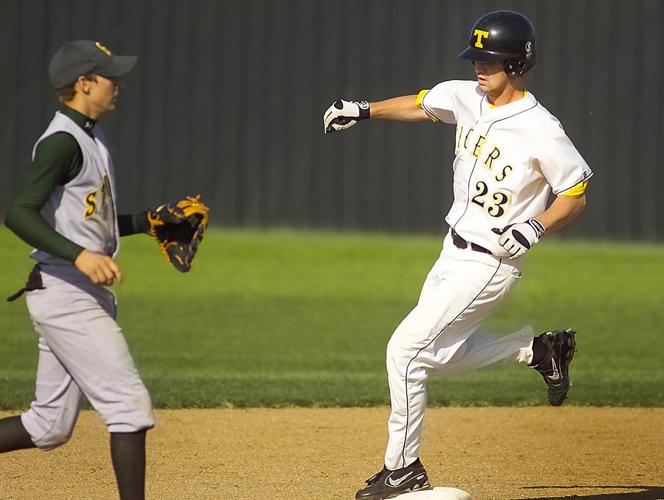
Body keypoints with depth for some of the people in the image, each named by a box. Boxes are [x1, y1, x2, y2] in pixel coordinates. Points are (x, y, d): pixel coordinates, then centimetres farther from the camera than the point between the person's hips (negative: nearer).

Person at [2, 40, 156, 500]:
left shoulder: (90, 138, 18)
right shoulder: (63, 143, -13)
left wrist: (148, 221, 17)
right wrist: (80, 255, -32)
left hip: (86, 295, 10)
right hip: (64, 293, -10)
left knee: (49, 427, 11)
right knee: (130, 403, -11)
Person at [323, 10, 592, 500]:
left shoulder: (540, 130, -20)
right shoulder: (466, 97, 0)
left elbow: (576, 196, -13)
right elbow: (421, 105, 20)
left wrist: (536, 226, -28)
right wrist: (364, 109, 10)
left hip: (490, 263, -9)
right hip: (454, 253, 9)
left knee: (407, 348, -10)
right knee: (439, 354, 17)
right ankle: (540, 350, 28)